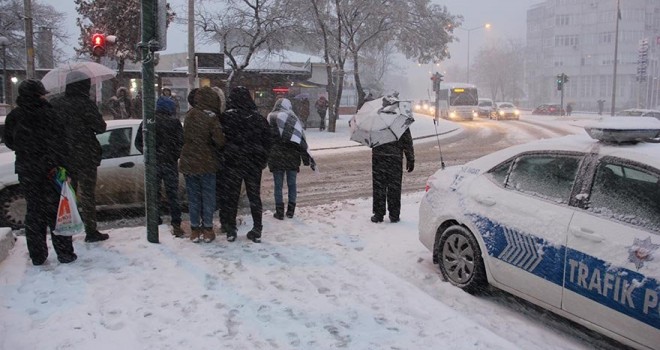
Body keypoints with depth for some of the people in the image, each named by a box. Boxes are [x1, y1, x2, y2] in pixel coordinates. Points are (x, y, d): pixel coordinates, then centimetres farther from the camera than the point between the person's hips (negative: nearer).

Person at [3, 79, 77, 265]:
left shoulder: (13, 116, 2)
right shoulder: (48, 114, -13)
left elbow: (8, 141, 13)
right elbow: (58, 143, -16)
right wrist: (63, 166, -12)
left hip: (26, 171, 4)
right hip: (50, 169, -4)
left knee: (34, 211, 12)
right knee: (56, 210, 4)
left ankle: (37, 256, 18)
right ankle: (64, 253, 8)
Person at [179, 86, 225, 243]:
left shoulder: (189, 115, 1)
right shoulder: (211, 117, -14)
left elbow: (185, 137, 8)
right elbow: (220, 140, -20)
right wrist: (216, 145, -2)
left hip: (188, 162, 4)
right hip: (206, 163, -4)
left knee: (193, 197, 11)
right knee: (208, 197, 8)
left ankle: (195, 229, 17)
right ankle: (207, 230, 13)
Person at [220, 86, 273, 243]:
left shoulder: (226, 117, -10)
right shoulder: (259, 118, -1)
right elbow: (268, 140, 3)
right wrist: (263, 160, 10)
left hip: (232, 162, -2)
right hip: (254, 163, 2)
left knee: (232, 196, 8)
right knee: (254, 195, 10)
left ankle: (231, 230, 14)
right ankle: (257, 230, 13)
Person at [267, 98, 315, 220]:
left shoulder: (270, 118, -1)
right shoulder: (293, 118, 1)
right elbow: (301, 141, 0)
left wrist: (265, 157, 5)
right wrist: (308, 159, 4)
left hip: (276, 157, -1)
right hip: (292, 157, 1)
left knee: (278, 185, 6)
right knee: (292, 184, 11)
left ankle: (279, 212, 9)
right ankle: (290, 211, 16)